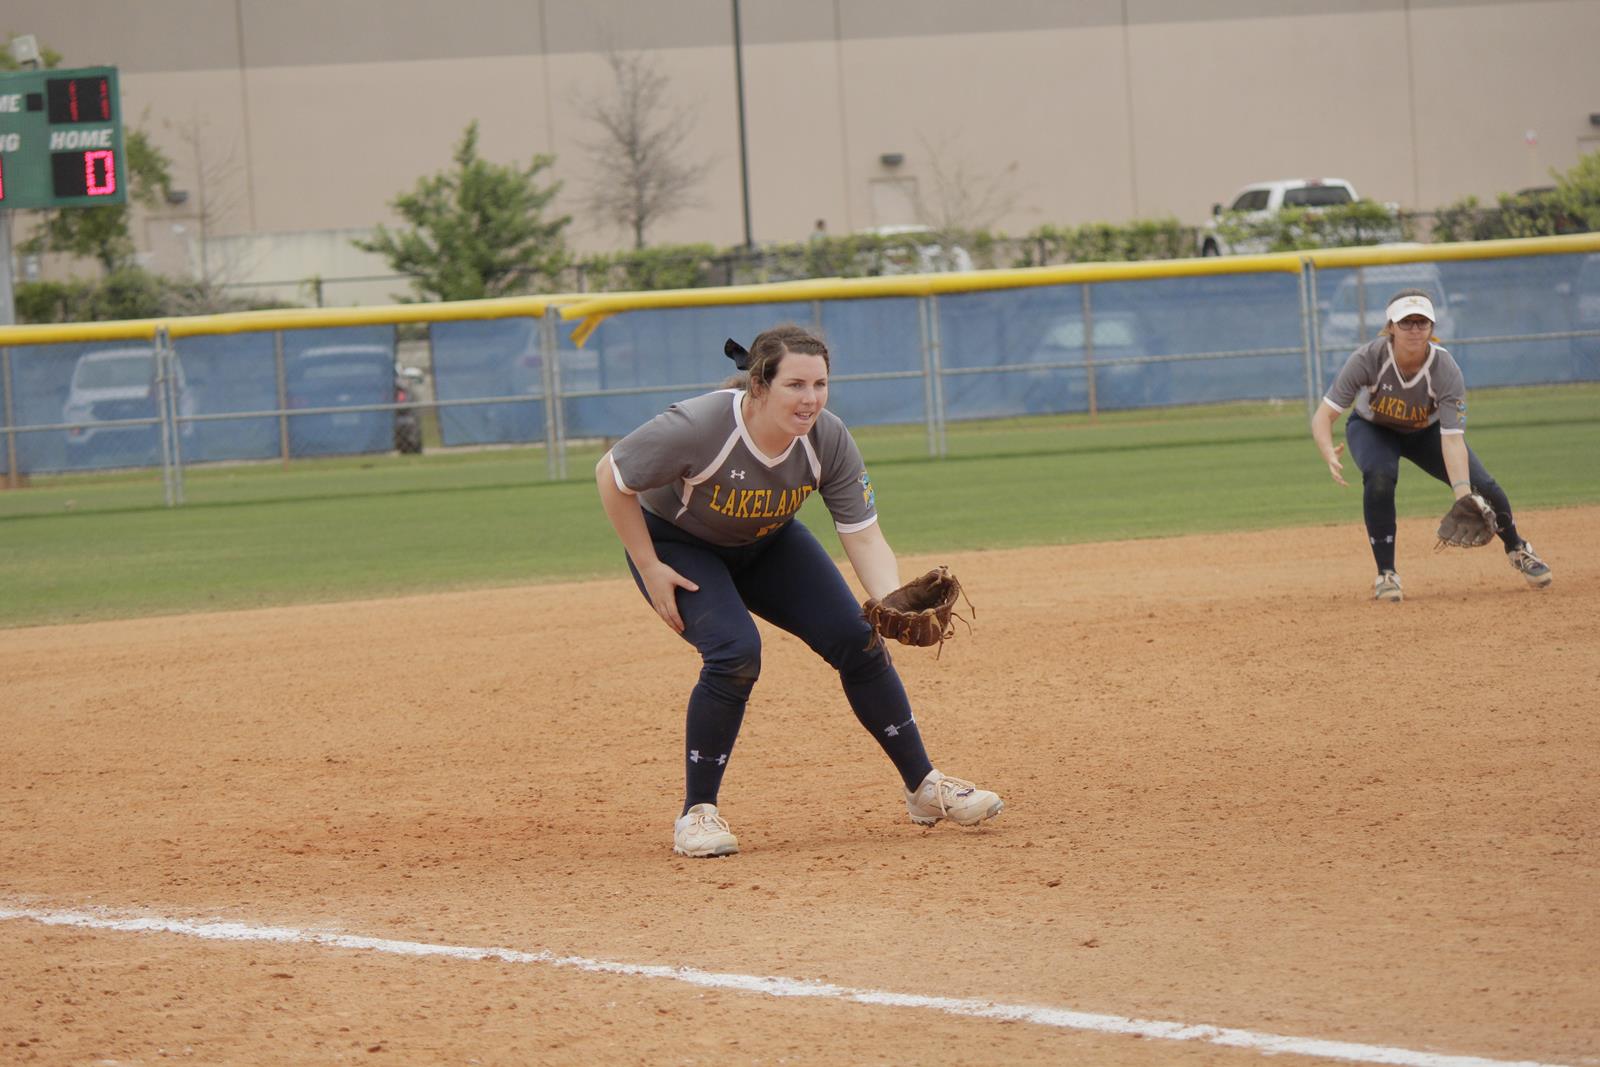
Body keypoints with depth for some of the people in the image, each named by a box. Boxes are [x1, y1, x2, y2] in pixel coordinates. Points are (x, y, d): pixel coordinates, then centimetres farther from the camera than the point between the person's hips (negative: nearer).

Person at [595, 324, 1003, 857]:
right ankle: (697, 814, -12)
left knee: (857, 641, -6)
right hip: (677, 545, -5)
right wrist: (649, 569, -19)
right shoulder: (697, 428, -36)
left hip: (766, 544, 5)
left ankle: (924, 788, 10)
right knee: (735, 652, -27)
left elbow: (863, 535, -22)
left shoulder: (827, 439, -24)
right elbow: (611, 476, -23)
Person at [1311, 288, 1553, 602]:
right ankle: (1386, 574, -19)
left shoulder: (1446, 371, -32)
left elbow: (1452, 440, -37)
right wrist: (1330, 454, -55)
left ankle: (1516, 550, 23)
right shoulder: (1368, 359, -34)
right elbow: (1324, 415, -34)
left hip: (1427, 432, 1)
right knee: (1379, 476, -34)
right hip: (1372, 429, -1)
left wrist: (1463, 496, -51)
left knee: (1483, 487, -11)